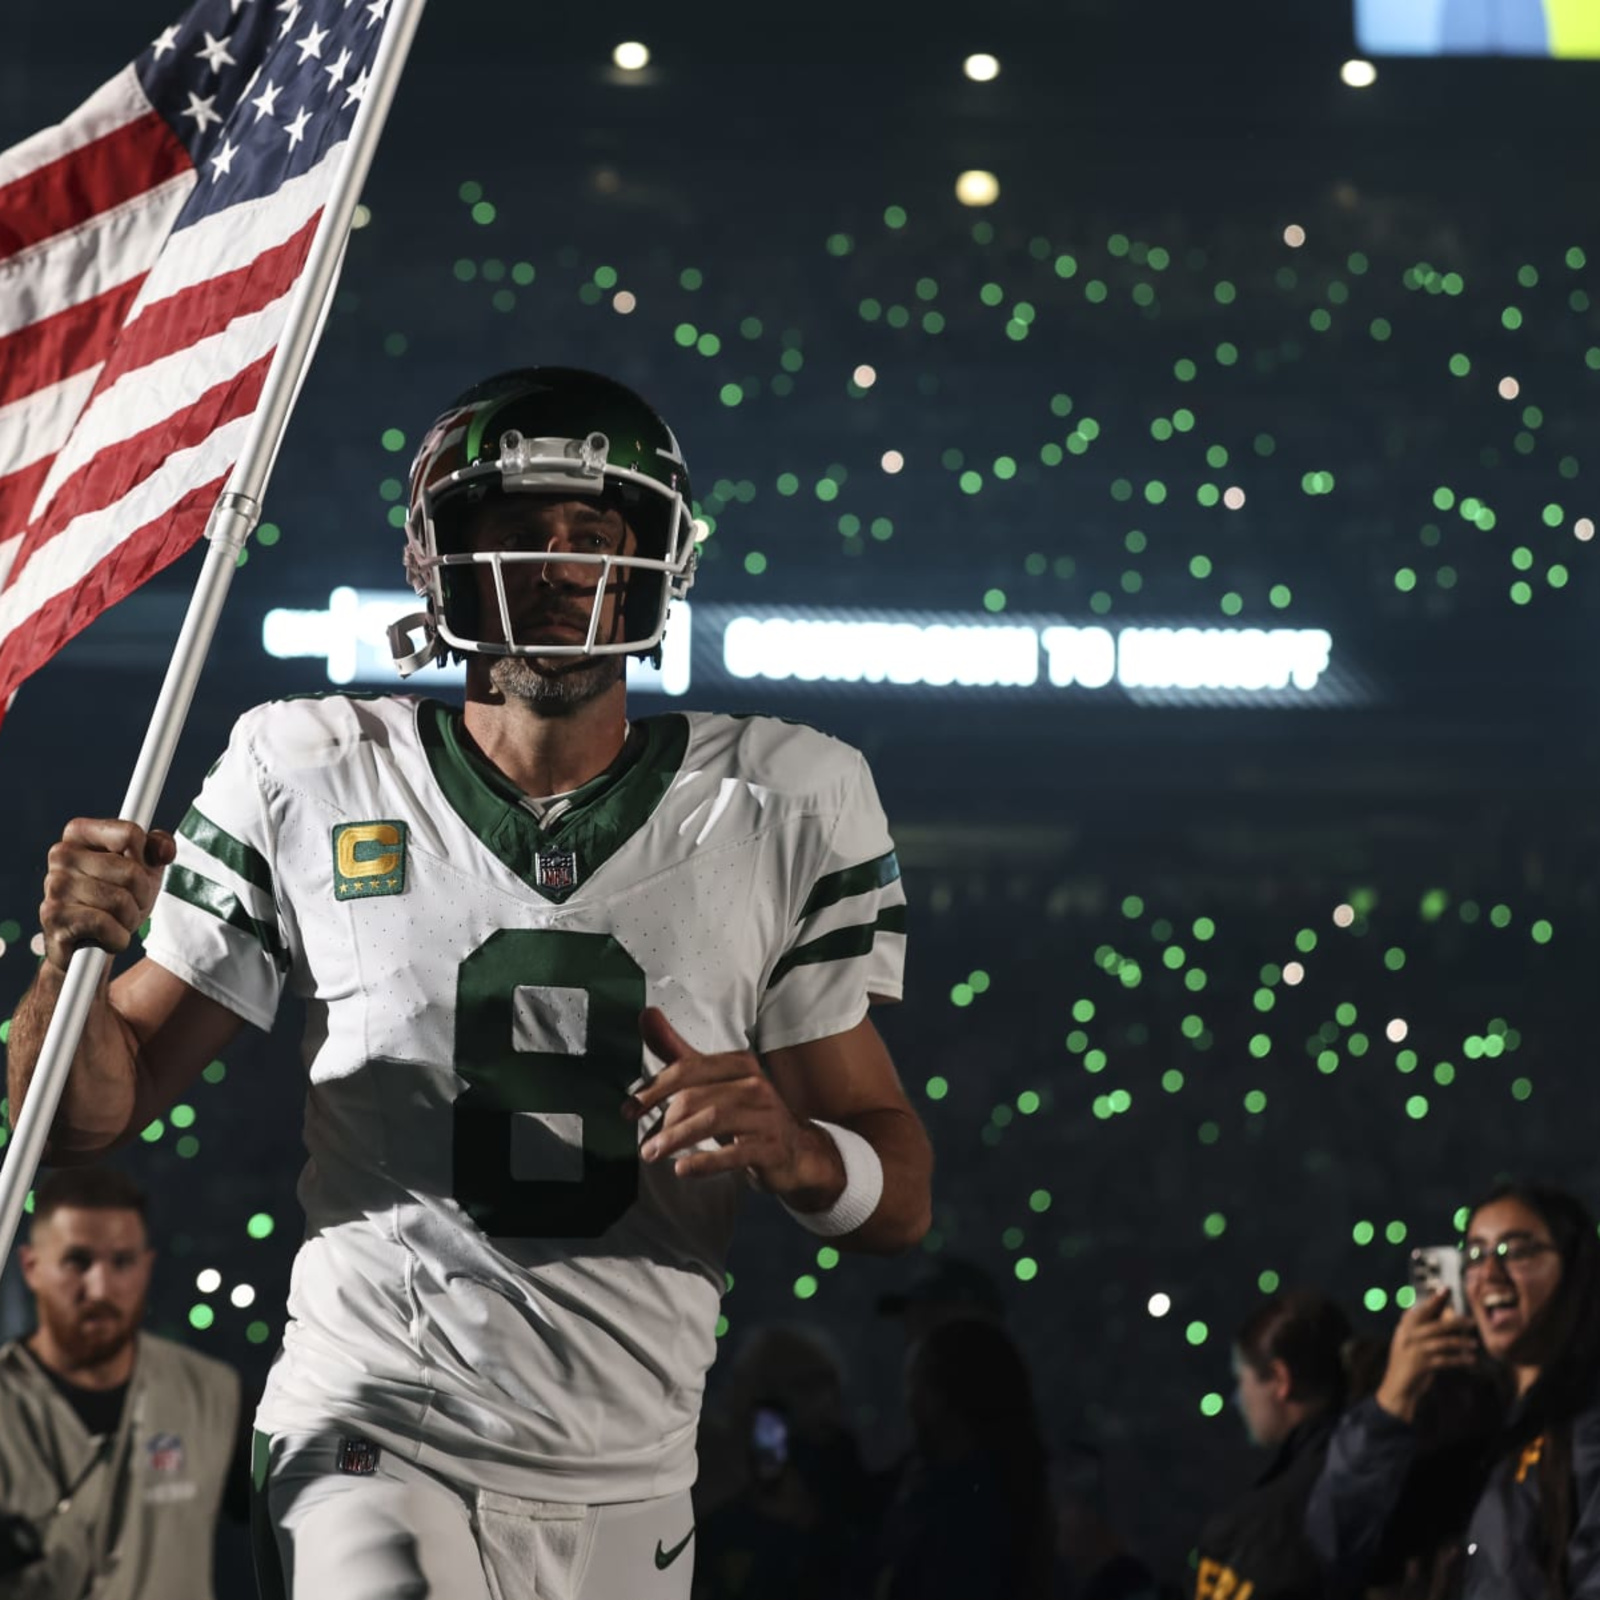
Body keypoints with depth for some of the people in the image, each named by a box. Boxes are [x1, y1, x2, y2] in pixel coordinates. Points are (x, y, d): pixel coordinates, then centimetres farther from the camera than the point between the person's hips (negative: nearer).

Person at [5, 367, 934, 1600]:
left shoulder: (786, 808, 2)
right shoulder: (313, 782, 0)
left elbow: (901, 1197, 4)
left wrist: (794, 1152, -18)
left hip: (626, 1493, 3)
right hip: (378, 1440, -2)